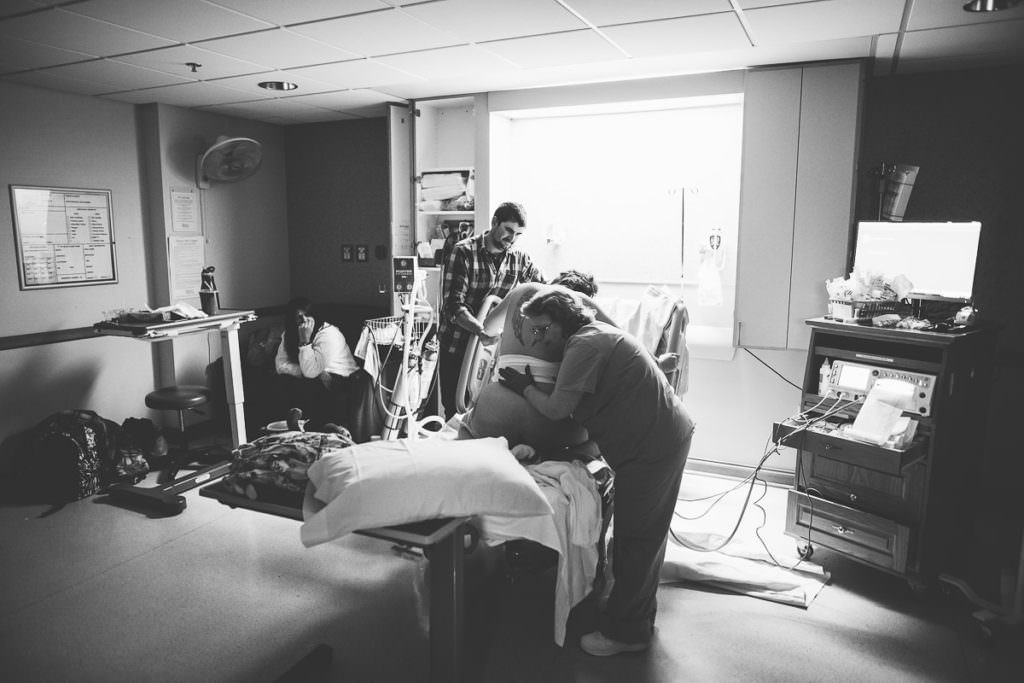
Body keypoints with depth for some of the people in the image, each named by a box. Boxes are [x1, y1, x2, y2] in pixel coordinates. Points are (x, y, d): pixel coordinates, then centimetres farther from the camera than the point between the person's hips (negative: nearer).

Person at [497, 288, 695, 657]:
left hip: (653, 446, -11)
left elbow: (557, 409, -20)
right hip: (669, 434, 11)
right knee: (646, 534, 20)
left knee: (635, 538, 0)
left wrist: (525, 387, -4)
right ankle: (639, 615, 36)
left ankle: (625, 631, 14)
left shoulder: (584, 344, -17)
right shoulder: (597, 334, 15)